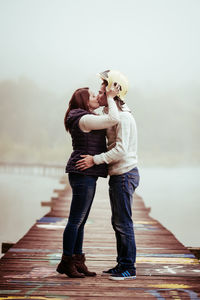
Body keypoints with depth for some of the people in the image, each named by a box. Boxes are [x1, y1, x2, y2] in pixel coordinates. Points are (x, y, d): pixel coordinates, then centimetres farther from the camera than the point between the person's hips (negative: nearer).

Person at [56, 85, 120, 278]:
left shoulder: (87, 119, 18)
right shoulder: (84, 119, -14)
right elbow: (114, 119, -22)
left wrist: (104, 101, 17)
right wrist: (110, 98, -9)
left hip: (86, 175, 11)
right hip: (83, 173, -11)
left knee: (80, 221, 11)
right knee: (75, 220, -6)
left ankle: (77, 262, 16)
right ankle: (66, 262, 0)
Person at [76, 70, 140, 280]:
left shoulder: (123, 117, -15)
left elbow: (121, 150, -23)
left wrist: (95, 160, -21)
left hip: (124, 175, -10)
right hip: (118, 176, 10)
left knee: (123, 222, -6)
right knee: (118, 222, 13)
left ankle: (128, 268, -1)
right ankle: (122, 265, 19)